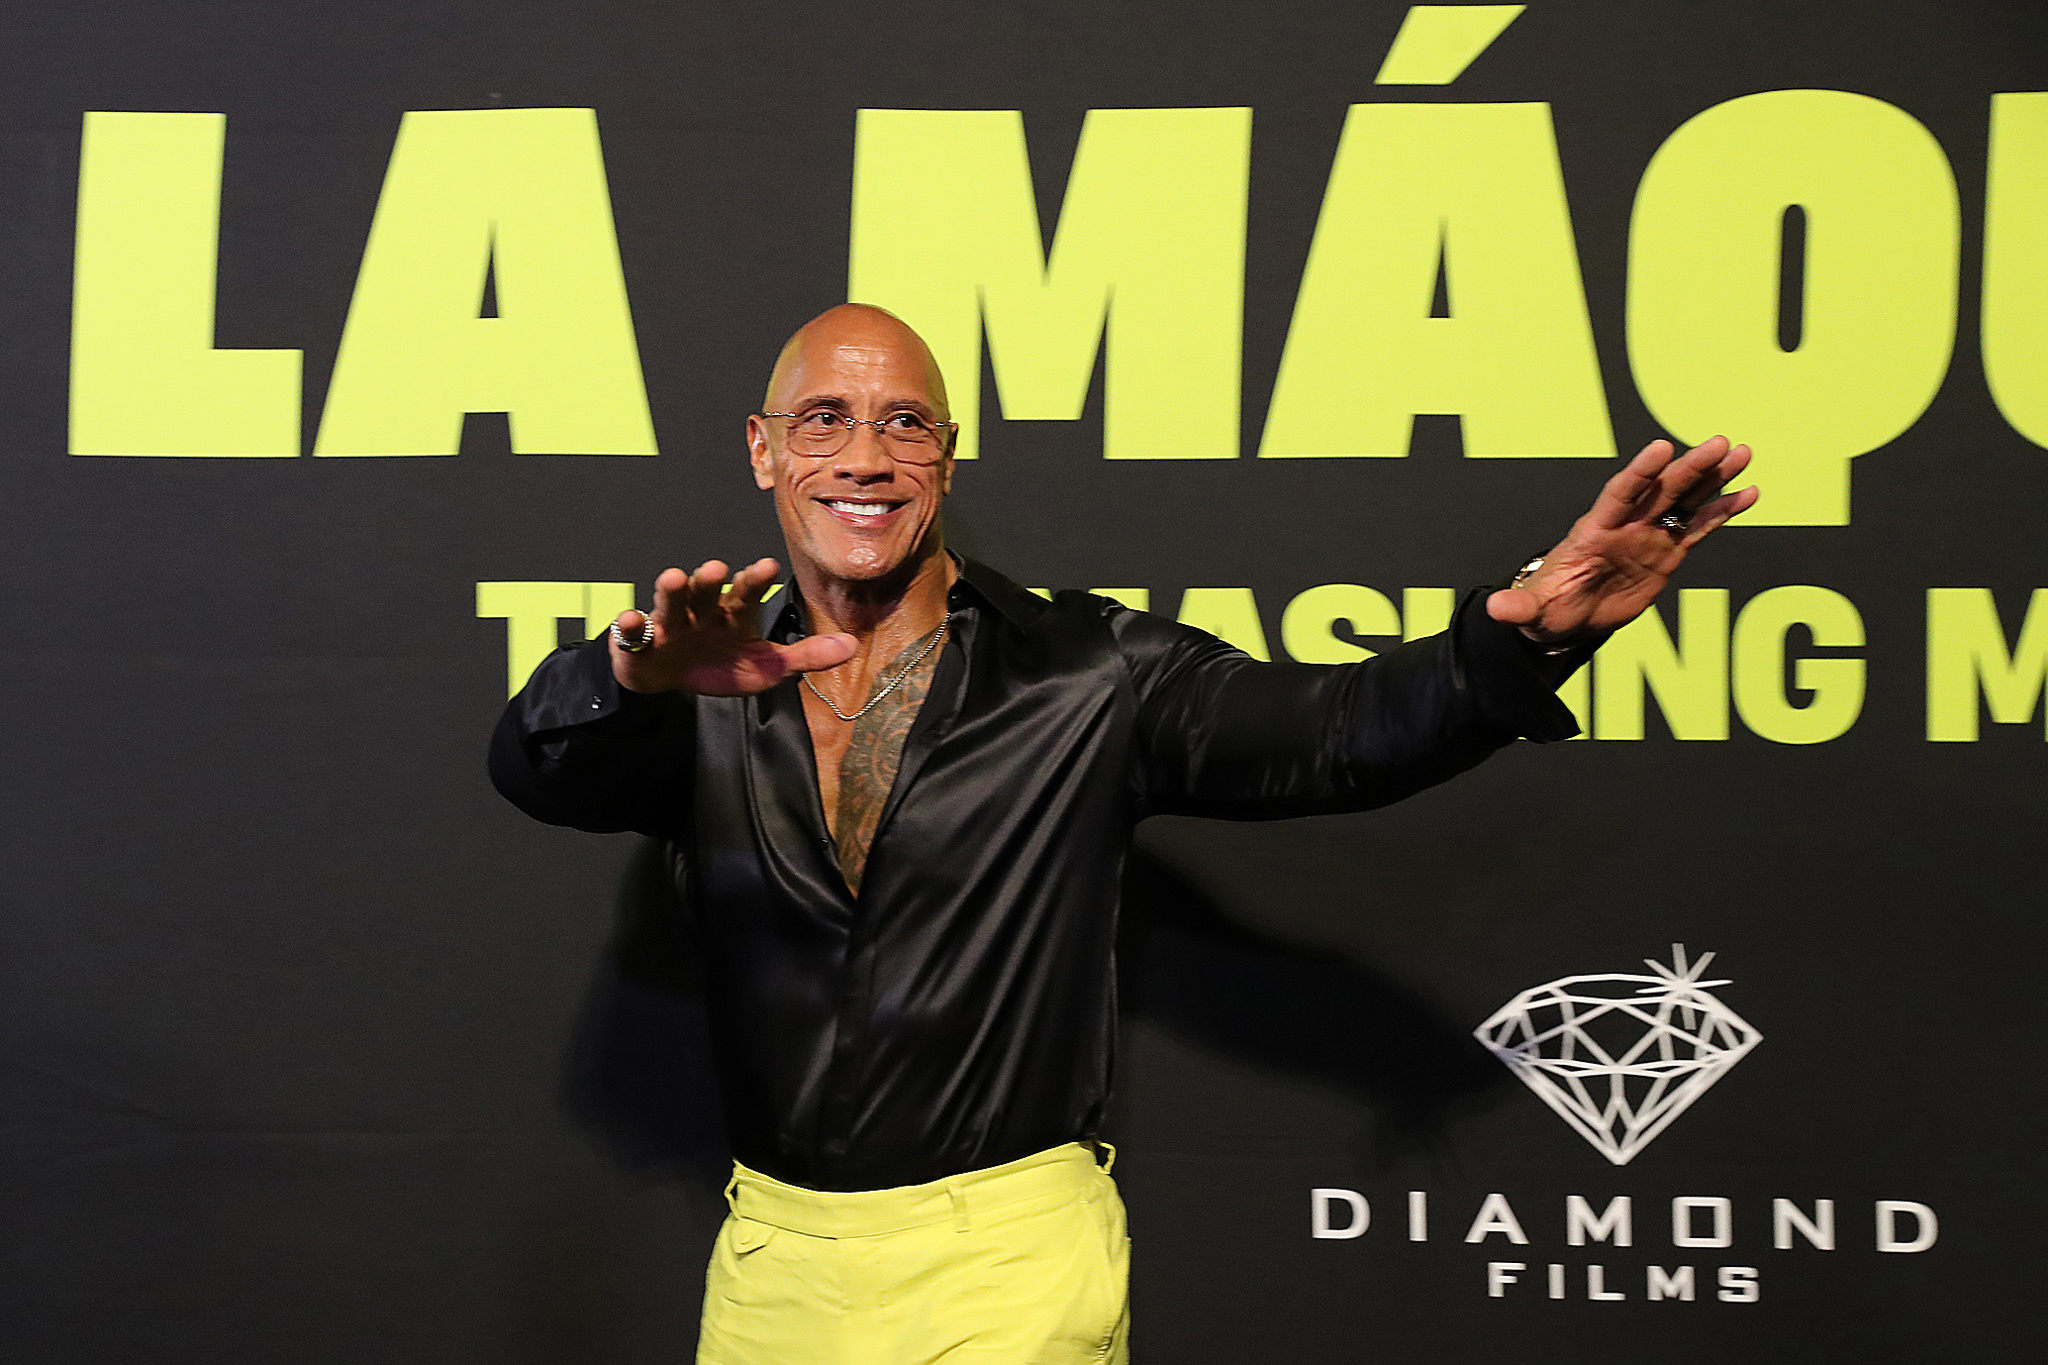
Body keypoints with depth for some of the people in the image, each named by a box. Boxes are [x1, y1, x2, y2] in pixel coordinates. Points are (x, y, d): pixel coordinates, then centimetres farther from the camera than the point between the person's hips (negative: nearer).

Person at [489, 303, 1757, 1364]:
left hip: (1008, 1260, -3)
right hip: (773, 1256, 3)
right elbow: (533, 767, -12)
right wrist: (634, 674, -36)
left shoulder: (1085, 676, -4)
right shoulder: (714, 701, 3)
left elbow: (1329, 731, -13)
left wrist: (1522, 631, -33)